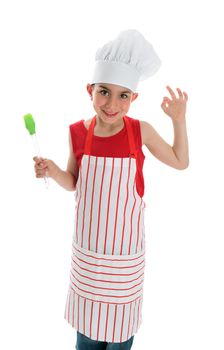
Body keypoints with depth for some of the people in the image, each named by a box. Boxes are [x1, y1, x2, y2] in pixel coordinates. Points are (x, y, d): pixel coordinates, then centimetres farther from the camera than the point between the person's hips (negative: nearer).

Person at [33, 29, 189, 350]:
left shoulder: (141, 131, -13)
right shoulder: (77, 133, -10)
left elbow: (180, 162, 3)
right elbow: (73, 183, 4)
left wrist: (179, 120, -8)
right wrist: (51, 170, -16)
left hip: (125, 247, -1)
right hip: (87, 245, 2)